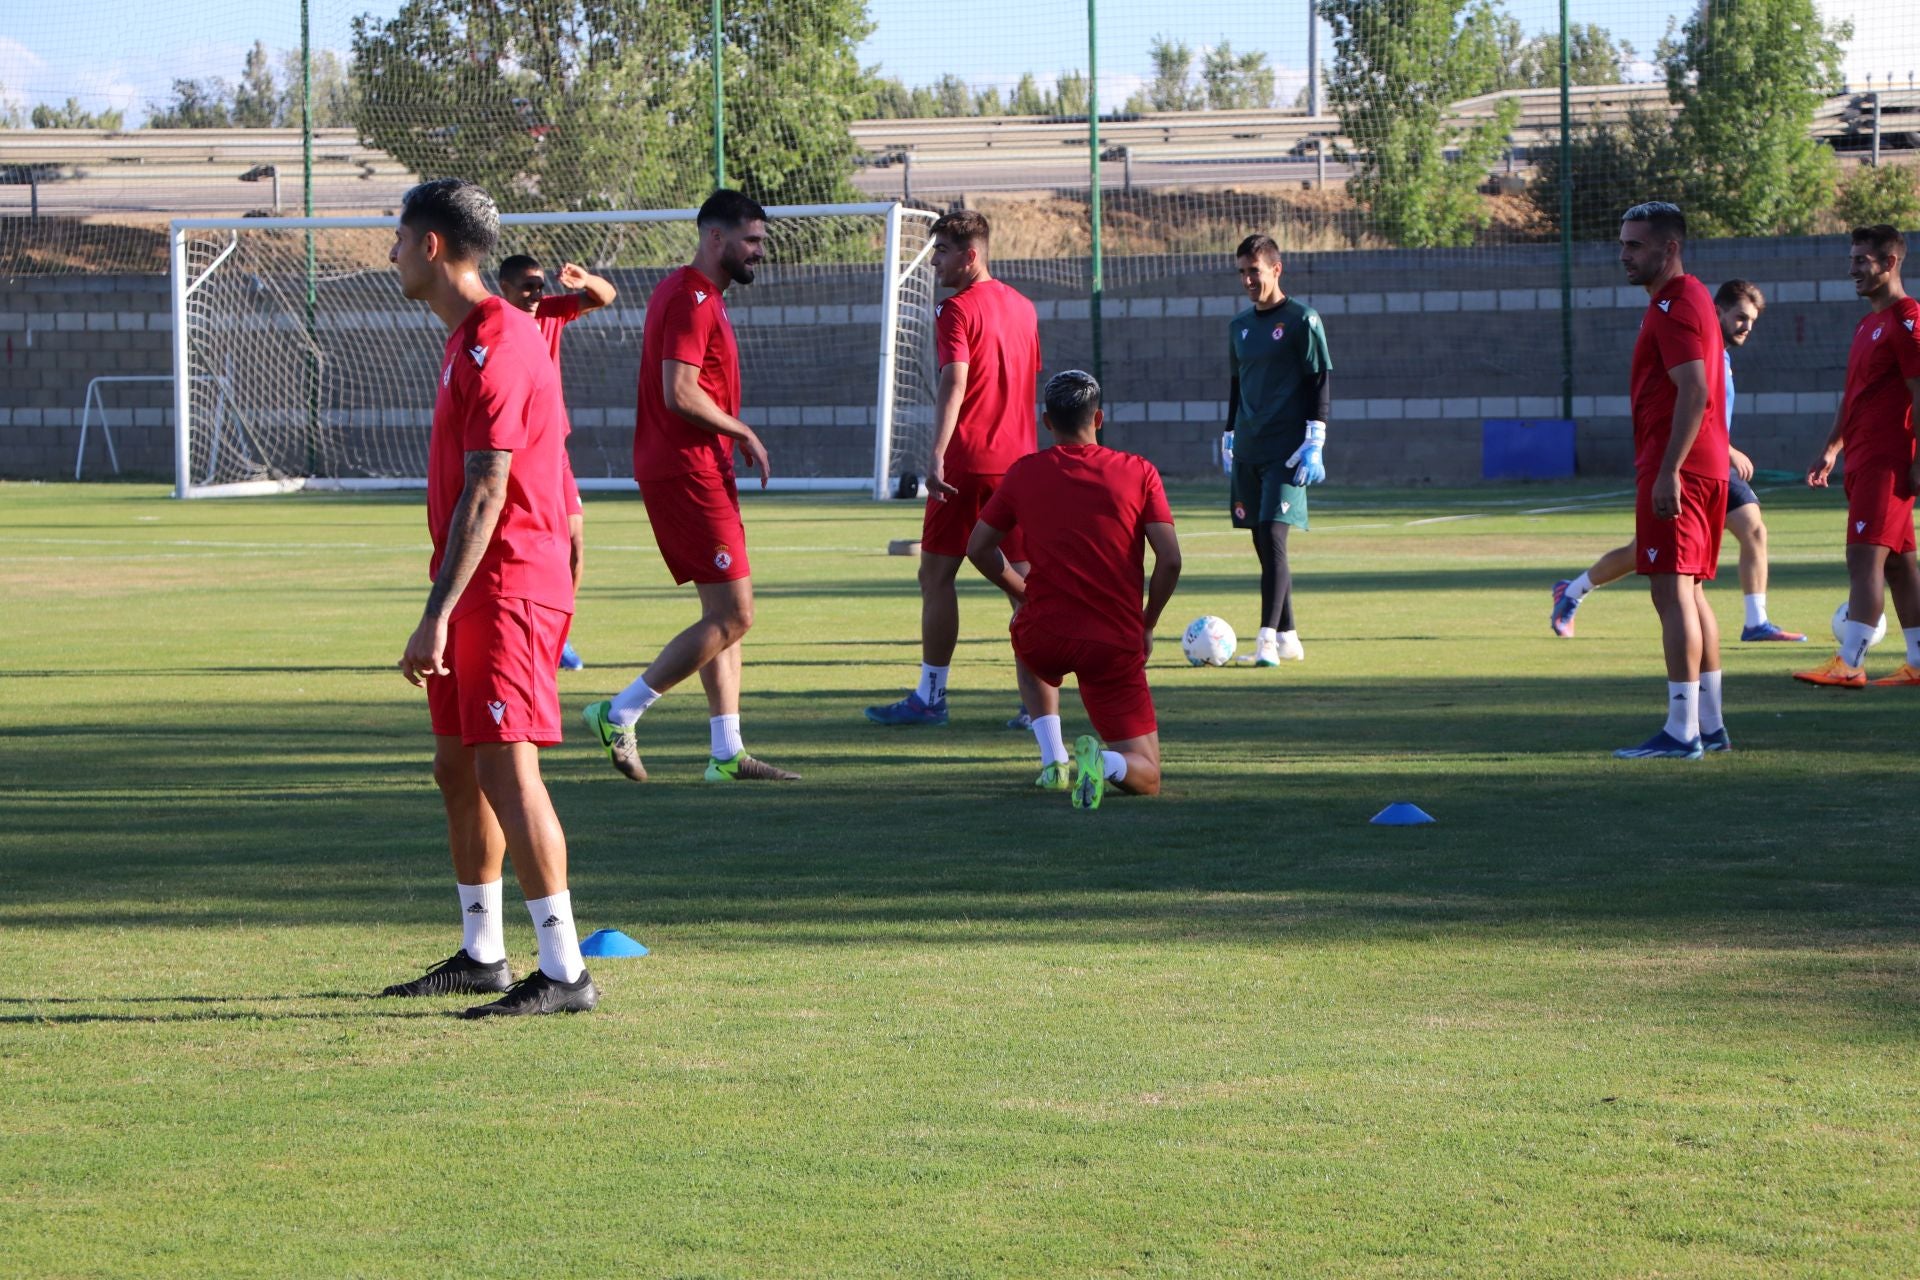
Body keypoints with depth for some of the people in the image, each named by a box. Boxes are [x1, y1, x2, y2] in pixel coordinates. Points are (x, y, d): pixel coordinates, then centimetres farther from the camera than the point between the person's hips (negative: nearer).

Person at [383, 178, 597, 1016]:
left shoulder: (496, 344, -17)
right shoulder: (466, 340, 16)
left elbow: (485, 492, -23)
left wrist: (438, 614, -25)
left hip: (508, 590, -11)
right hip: (475, 591, 11)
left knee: (504, 770, -14)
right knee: (457, 768, 16)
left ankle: (565, 973, -15)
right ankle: (481, 955, 26)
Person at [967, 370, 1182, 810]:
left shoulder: (1024, 472, 4)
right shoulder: (1138, 471, 0)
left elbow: (979, 548, 12)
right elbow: (1170, 560, -5)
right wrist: (1146, 626, 10)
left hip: (1047, 635, 1)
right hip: (1117, 644, -1)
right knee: (1144, 777, 9)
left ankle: (1053, 761, 22)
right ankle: (1104, 761, -28)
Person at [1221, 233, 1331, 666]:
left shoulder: (1301, 319, -3)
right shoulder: (1240, 325, 16)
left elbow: (1320, 380, -6)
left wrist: (1314, 442, -12)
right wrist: (1229, 435, 21)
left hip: (1286, 450, -7)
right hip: (1248, 450, 7)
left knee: (1273, 535, -17)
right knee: (1263, 543, 6)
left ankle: (1268, 637, -20)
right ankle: (1287, 638, 12)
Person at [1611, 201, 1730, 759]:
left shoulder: (1675, 305, -14)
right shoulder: (1691, 299, 19)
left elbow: (1694, 393, -22)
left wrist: (1667, 472, -26)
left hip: (1675, 471, -11)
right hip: (1705, 467, 11)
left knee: (1673, 592, -11)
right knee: (1689, 592, 14)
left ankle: (1682, 731, -13)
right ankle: (1710, 725, 17)